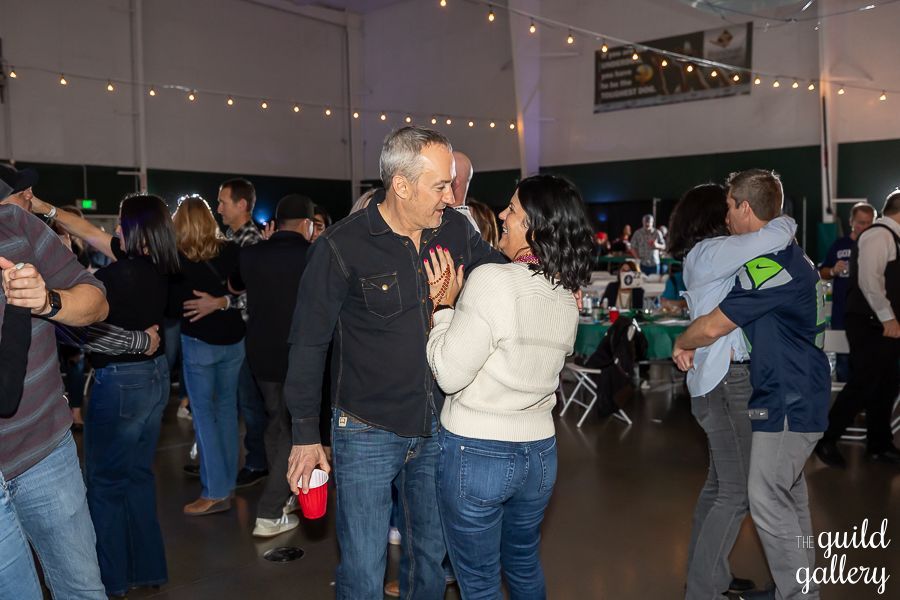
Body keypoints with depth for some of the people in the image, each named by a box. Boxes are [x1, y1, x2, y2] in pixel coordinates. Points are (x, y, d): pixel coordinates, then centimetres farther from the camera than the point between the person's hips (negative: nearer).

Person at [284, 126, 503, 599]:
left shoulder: (456, 230, -3)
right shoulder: (342, 246, -15)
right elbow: (308, 343, -9)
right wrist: (305, 435, -7)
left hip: (438, 428, 5)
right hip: (368, 432, -4)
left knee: (432, 557, 21)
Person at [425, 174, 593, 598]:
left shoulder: (492, 280, -21)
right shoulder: (567, 298, 1)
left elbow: (449, 374, -18)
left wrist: (444, 303, -9)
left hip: (475, 453, -6)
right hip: (539, 451, 6)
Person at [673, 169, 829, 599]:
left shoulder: (768, 264, -22)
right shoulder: (790, 255, 13)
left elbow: (713, 327, -22)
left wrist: (682, 343, -2)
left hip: (787, 402, -10)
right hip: (797, 396, 10)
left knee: (768, 502, -5)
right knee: (789, 498, 18)